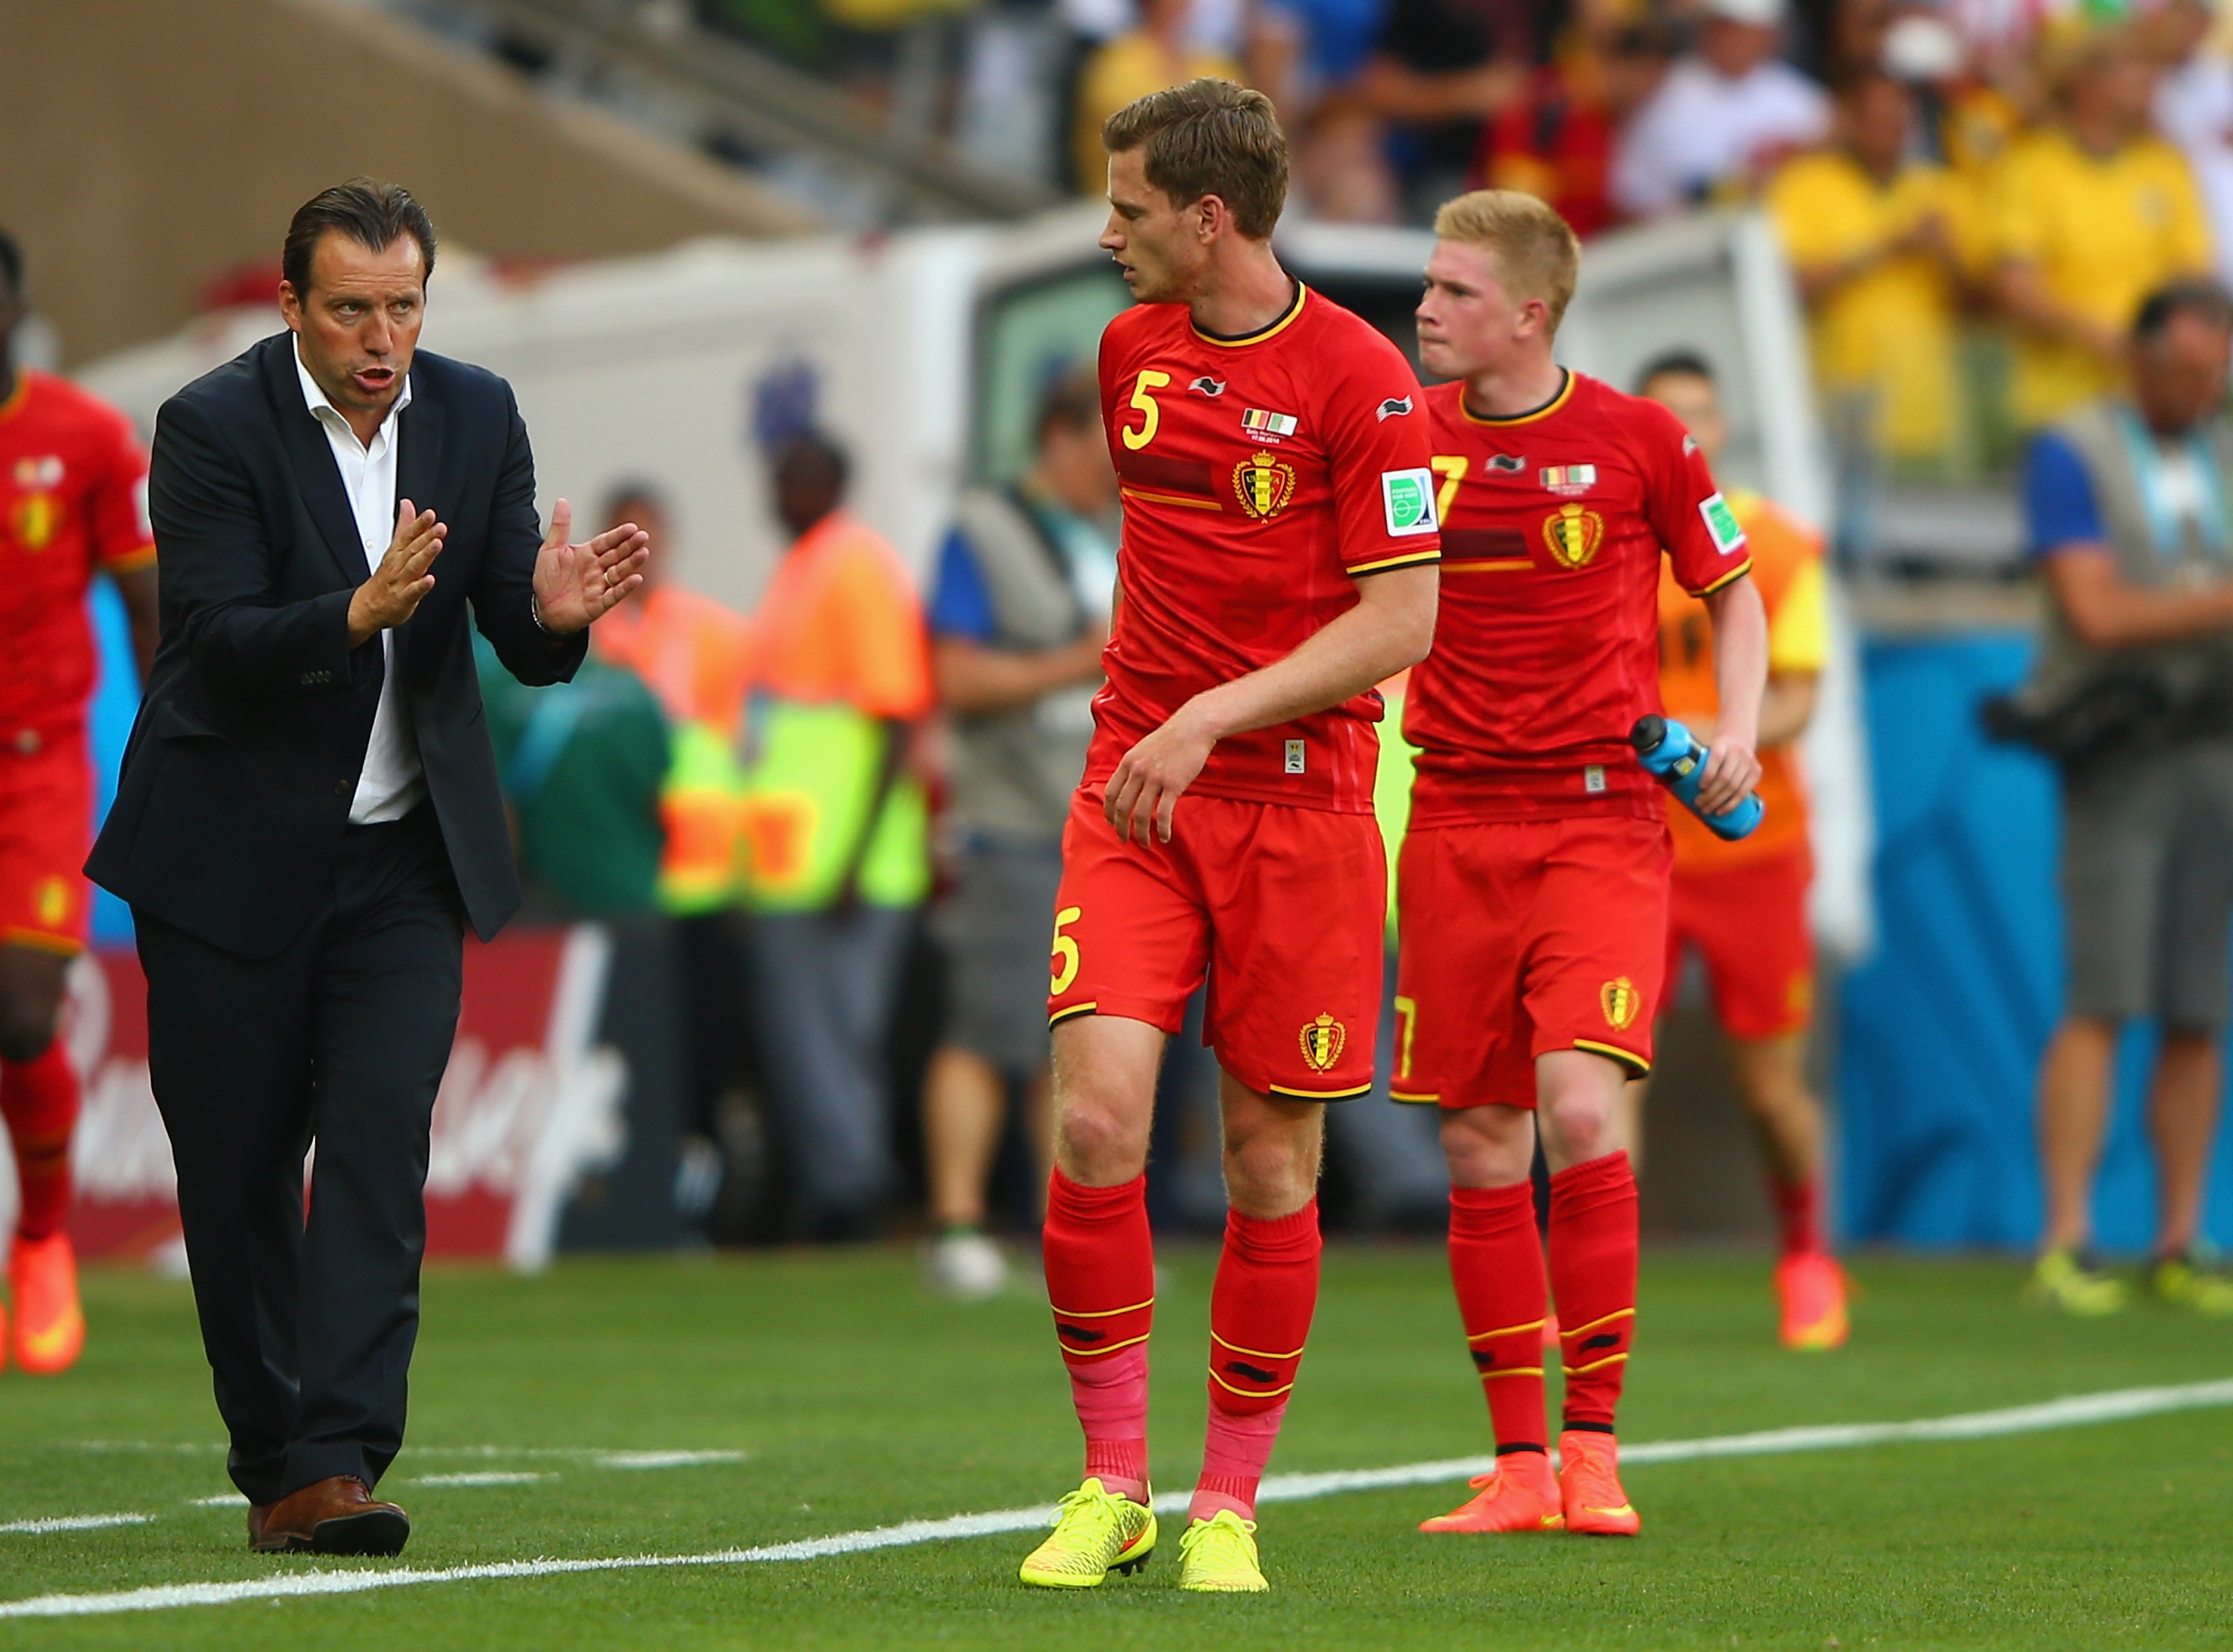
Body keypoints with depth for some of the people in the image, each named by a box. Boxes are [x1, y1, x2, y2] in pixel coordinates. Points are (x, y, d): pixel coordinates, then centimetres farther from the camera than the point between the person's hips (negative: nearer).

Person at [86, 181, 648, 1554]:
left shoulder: (477, 416, 1)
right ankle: (272, 1462, 17)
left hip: (404, 853, 2)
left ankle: (334, 1466, -16)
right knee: (236, 1169, 3)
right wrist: (359, 612, -38)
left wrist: (553, 613, -24)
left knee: (379, 1147, -11)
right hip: (231, 858, -2)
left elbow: (524, 650, 0)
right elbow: (215, 641, -22)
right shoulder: (213, 426, -12)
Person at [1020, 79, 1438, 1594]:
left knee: (1274, 1166, 2)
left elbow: (1402, 620, -12)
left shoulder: (1360, 378, -9)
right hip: (1136, 793, 4)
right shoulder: (1132, 349, 9)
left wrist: (1217, 716, -19)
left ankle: (1228, 1506, 16)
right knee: (1097, 1112, -13)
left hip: (1301, 800, -4)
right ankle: (1112, 1484, -1)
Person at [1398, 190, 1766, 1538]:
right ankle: (1520, 1465, 9)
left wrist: (1738, 734, -6)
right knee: (1480, 1145, 1)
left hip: (1603, 819, -3)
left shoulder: (1637, 439, -2)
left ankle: (1595, 1450, -7)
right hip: (1456, 822, 3)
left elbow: (1734, 594, 10)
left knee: (1580, 1106, -17)